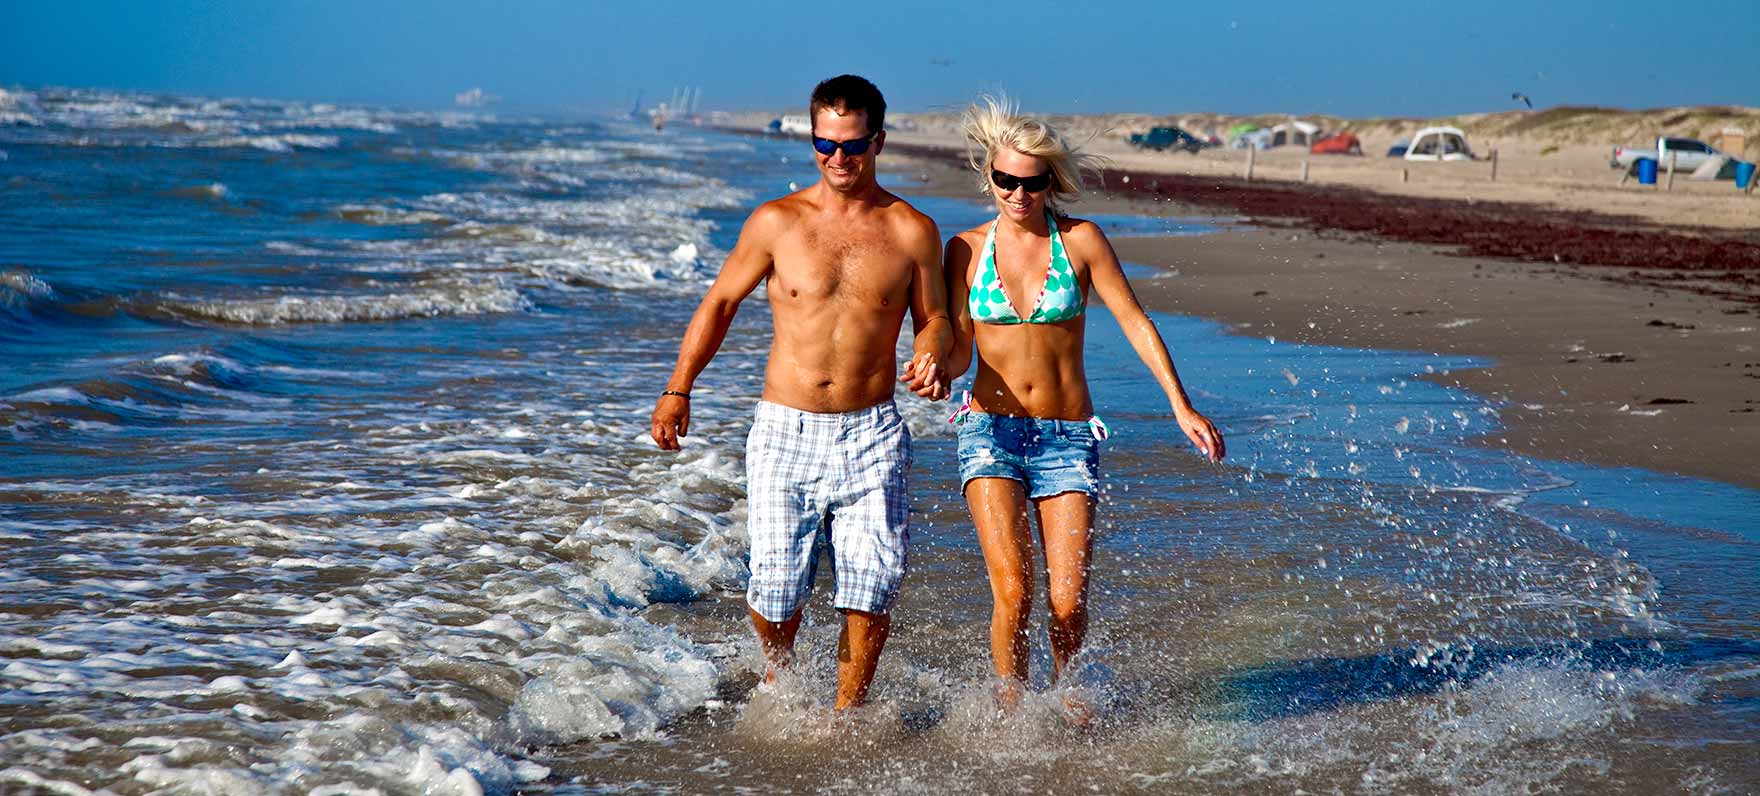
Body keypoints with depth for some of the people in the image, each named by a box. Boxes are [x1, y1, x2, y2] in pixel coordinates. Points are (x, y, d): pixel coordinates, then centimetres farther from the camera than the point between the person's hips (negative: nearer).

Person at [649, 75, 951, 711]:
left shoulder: (912, 231, 2)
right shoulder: (775, 223, 1)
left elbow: (934, 318, 12)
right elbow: (720, 302, 10)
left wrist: (932, 355, -11)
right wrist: (678, 389, 4)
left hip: (871, 433, 0)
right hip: (784, 431, 0)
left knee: (873, 583, -9)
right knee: (776, 582, -3)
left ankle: (847, 713, 9)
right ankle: (778, 670, 30)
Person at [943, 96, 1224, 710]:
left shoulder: (1081, 241, 0)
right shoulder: (967, 249, 3)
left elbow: (1135, 322, 1)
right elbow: (960, 352, 6)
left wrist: (1181, 406, -6)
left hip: (1069, 438, 0)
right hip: (992, 433, 0)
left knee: (1068, 604, -4)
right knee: (1013, 592, -17)